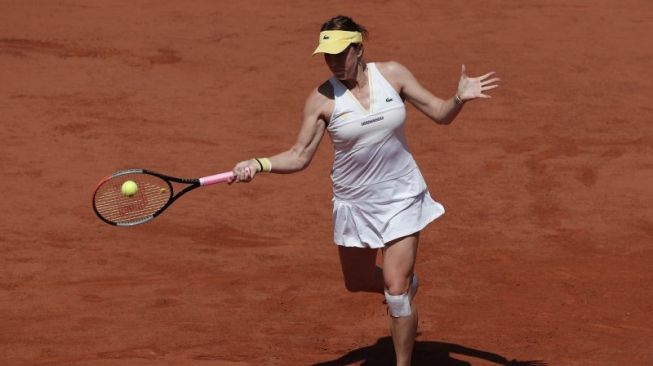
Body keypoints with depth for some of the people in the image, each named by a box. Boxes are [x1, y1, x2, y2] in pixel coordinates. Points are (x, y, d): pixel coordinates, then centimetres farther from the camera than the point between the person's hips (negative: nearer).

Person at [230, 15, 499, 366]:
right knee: (357, 283, 18)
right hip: (354, 202, 2)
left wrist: (459, 99, -23)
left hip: (401, 197, -2)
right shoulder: (321, 99, -12)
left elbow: (440, 113, -2)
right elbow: (299, 156, -9)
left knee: (396, 292, -7)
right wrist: (258, 164, -25)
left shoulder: (392, 74, -9)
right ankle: (405, 283, 52)